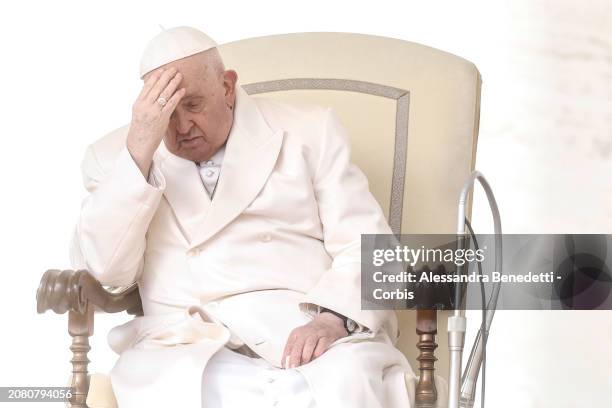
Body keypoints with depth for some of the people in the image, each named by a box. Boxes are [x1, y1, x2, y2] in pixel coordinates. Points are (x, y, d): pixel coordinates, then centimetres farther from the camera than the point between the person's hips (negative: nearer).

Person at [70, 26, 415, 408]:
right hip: (187, 343, 2)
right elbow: (106, 271, -1)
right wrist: (139, 149, -9)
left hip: (304, 329, -1)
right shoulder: (114, 156, 13)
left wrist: (333, 318, -16)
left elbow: (365, 244, 5)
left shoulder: (308, 131, 12)